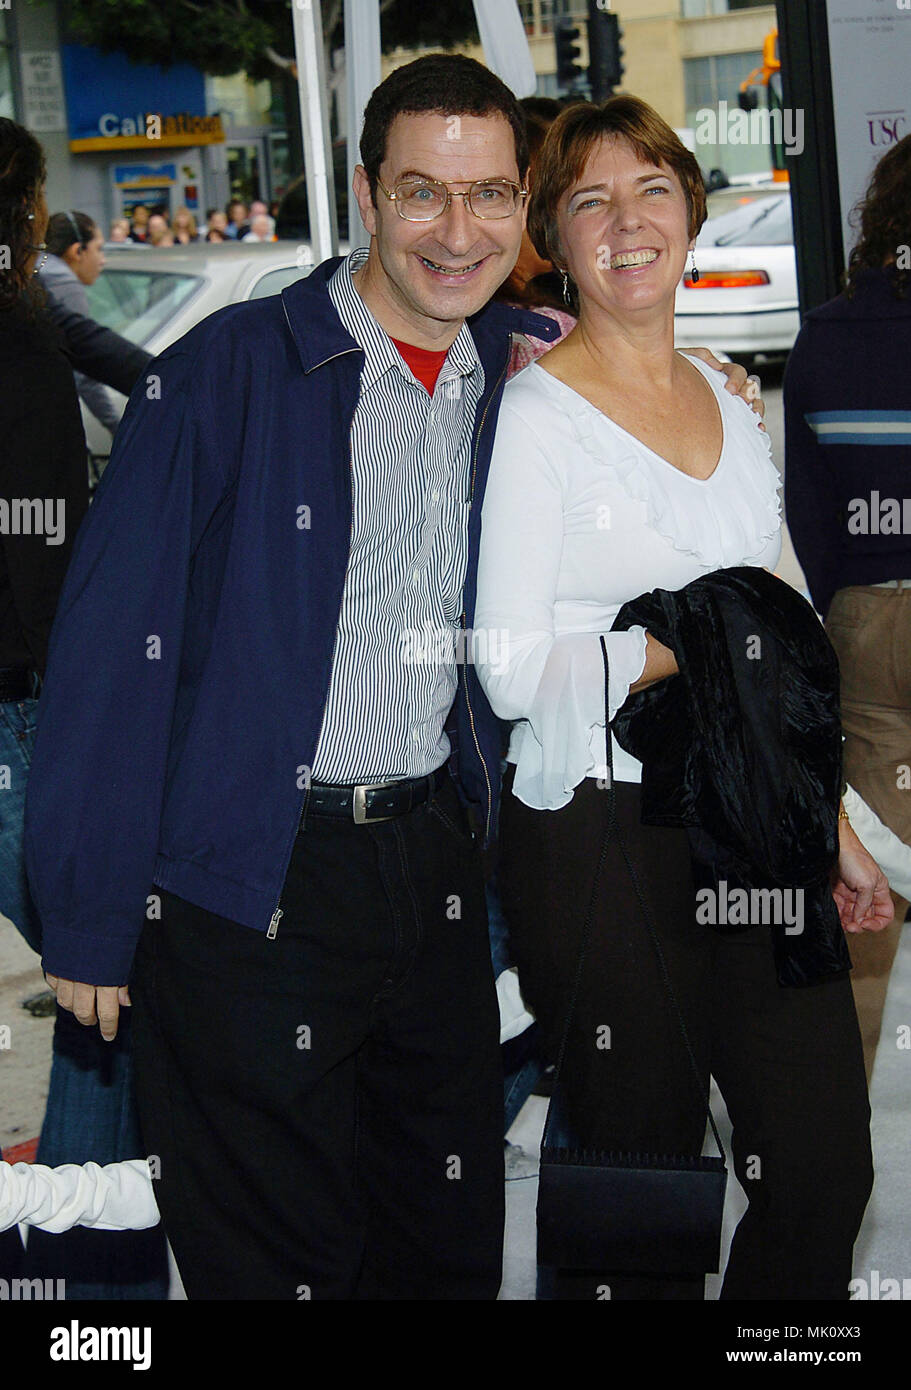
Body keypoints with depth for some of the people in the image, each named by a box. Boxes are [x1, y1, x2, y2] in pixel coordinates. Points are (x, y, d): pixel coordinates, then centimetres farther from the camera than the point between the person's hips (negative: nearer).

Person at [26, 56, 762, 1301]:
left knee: (449, 1243, 16)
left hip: (435, 863, 5)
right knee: (273, 1256, 7)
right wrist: (89, 917, -11)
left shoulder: (522, 374, 5)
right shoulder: (229, 372, -11)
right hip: (247, 890, -5)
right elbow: (116, 646, -10)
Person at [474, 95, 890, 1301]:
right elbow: (510, 670, -13)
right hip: (599, 835, -6)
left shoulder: (731, 409, 13)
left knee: (824, 1165, 5)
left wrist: (832, 829, 16)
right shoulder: (533, 416, -7)